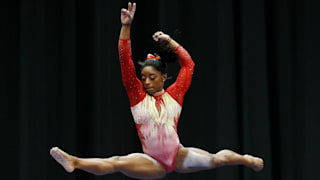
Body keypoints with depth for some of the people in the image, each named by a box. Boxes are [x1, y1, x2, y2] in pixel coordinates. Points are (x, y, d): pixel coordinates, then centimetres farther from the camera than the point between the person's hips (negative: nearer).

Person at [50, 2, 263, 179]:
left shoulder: (174, 95, 5)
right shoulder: (138, 97, 4)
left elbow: (188, 64, 14)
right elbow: (126, 63, -3)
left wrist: (169, 41, 14)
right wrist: (126, 27, -10)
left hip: (179, 156, 2)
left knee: (216, 159, -2)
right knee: (116, 163, -24)